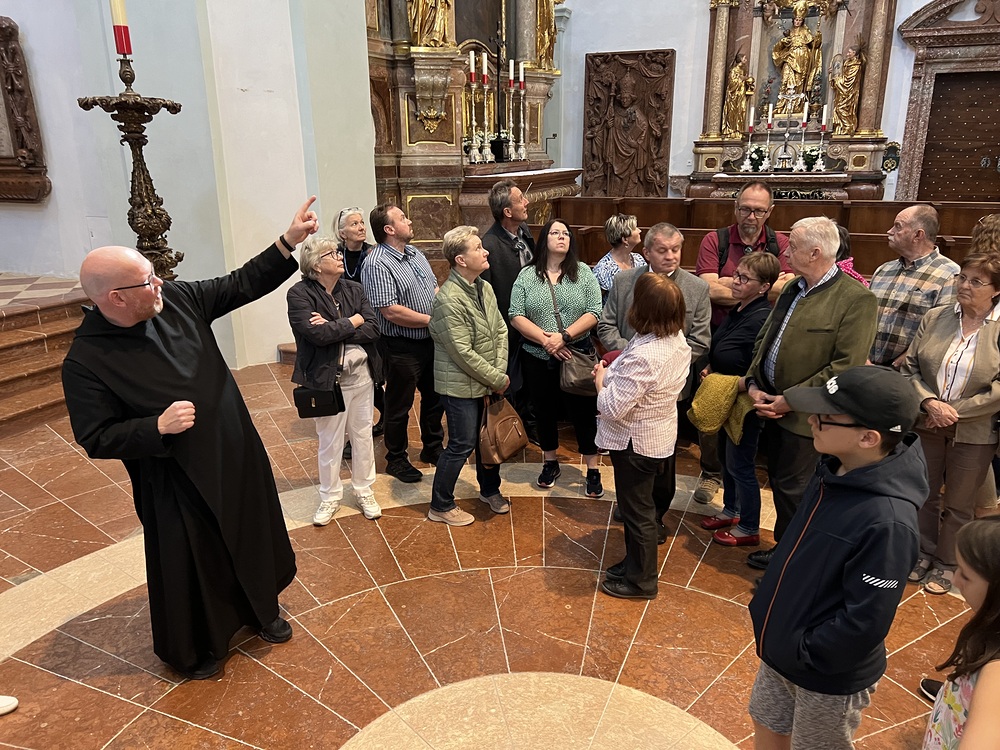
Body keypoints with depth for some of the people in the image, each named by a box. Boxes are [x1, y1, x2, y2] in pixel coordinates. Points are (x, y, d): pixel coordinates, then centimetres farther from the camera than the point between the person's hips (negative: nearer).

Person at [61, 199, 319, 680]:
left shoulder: (178, 301, -7)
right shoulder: (85, 362, -20)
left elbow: (242, 285, 0)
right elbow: (96, 440, -16)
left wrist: (289, 242, -7)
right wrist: (158, 427, -29)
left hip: (236, 457, 6)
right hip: (174, 481, -5)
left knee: (254, 538, 21)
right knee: (190, 564, 12)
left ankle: (262, 611, 48)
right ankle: (194, 649, 39)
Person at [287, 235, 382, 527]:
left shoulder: (354, 289, 3)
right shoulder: (300, 294, -10)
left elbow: (373, 330, -7)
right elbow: (316, 333, -25)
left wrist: (333, 329, -18)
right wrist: (352, 322, -12)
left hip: (361, 374, 4)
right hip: (328, 378, -4)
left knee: (363, 435, 15)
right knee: (330, 442, 9)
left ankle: (364, 491, 33)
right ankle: (330, 497, 29)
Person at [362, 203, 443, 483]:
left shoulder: (415, 253, 9)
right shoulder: (377, 265, -19)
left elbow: (435, 287, 15)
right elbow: (391, 312, -26)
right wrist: (433, 320, -18)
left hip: (430, 342, 8)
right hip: (402, 348, -8)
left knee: (434, 398, 21)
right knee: (399, 406, 8)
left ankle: (432, 448, 40)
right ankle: (396, 460, 26)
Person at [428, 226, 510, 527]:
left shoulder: (484, 288, 3)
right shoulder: (449, 300, -23)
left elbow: (500, 331, 6)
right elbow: (464, 353, -23)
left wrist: (500, 372, -5)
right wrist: (497, 379, -15)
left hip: (488, 383, 8)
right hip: (461, 386, -8)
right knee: (462, 445, 2)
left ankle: (490, 490, 42)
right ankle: (441, 506, 20)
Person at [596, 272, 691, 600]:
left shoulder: (643, 356, -34)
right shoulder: (677, 340, -5)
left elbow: (612, 407, -30)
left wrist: (601, 379, -13)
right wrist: (614, 372, -3)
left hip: (636, 442, -9)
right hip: (660, 434, 9)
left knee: (637, 511, 10)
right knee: (644, 504, 25)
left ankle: (641, 580, 29)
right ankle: (637, 561, 44)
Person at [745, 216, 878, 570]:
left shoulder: (856, 298, -16)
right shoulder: (792, 289, 9)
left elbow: (845, 366, -21)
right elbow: (763, 340, 14)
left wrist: (790, 401, -19)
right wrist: (754, 384, -1)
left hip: (804, 417, -7)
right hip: (772, 407, 7)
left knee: (793, 491, 5)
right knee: (778, 483, 18)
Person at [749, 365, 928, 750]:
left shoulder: (887, 522, -33)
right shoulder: (834, 470, -8)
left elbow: (866, 622, -27)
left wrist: (802, 653, -16)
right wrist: (768, 606, 7)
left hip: (829, 675, -7)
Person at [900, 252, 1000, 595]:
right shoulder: (935, 318, -1)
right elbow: (909, 367, -1)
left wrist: (953, 410, -16)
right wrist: (930, 403, -16)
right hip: (926, 425, 3)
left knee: (958, 504, 13)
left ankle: (946, 564, 32)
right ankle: (924, 553, 37)